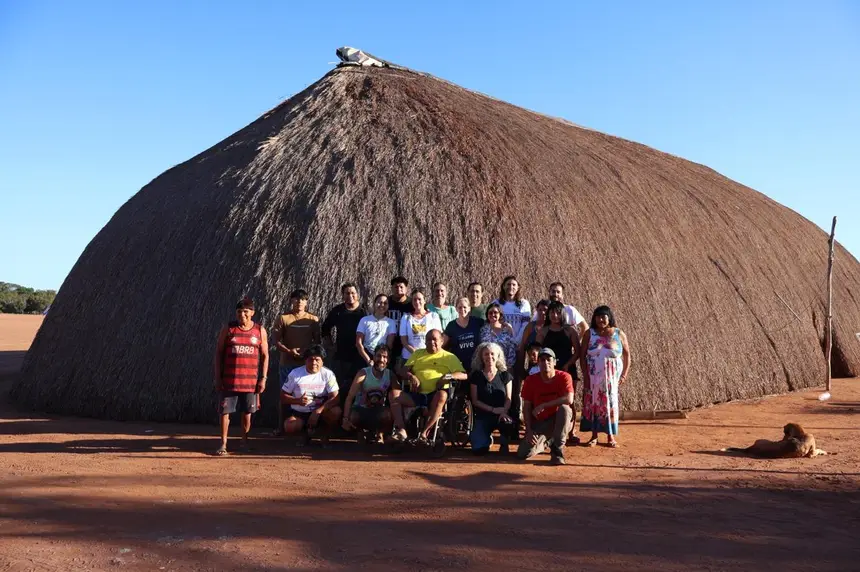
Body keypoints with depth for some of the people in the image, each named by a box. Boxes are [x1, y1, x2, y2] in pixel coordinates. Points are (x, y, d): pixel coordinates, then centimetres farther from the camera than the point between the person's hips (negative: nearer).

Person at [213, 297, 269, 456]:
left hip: (251, 381, 1)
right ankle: (223, 444, 11)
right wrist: (217, 377, -3)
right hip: (229, 380, -1)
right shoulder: (228, 329, 0)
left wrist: (263, 378, -1)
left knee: (247, 413, 8)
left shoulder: (260, 330, 2)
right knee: (224, 411, 0)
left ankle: (244, 441, 24)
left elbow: (265, 355, 6)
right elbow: (218, 353, 2)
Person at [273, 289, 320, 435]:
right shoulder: (283, 318, 1)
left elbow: (317, 340, 7)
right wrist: (289, 351, -16)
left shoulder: (313, 319, 5)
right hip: (287, 363, -1)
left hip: (307, 363, 1)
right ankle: (281, 426, 11)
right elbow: (277, 341, -1)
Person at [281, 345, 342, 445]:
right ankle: (308, 431, 5)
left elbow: (335, 398, -17)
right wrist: (298, 401, -22)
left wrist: (318, 411, -30)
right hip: (298, 413, 0)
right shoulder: (295, 374, -5)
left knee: (336, 412, -31)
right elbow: (283, 396, -1)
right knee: (289, 428, -31)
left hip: (320, 411, 0)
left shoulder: (328, 374, -8)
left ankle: (325, 434, -1)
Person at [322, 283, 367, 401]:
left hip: (360, 357, -2)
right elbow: (325, 328, 17)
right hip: (340, 357, 2)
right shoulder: (337, 311, 4)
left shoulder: (364, 311, -5)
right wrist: (330, 345, 9)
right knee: (340, 388, 8)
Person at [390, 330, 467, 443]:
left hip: (435, 395, -3)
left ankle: (425, 432, -34)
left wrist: (449, 376, -15)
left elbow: (464, 375, 3)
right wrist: (411, 376, -7)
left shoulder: (449, 357, 13)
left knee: (442, 395, -37)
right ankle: (401, 431, -25)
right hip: (416, 394, 3)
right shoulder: (418, 353, 23)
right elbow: (404, 370, 16)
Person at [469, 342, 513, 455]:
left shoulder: (505, 375, 4)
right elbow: (475, 401, -1)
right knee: (478, 450, -19)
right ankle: (488, 438, 20)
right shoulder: (476, 375, 3)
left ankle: (503, 442, -1)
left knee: (508, 424, -38)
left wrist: (504, 412, -21)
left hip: (501, 414, 0)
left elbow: (508, 398, 0)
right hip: (482, 416, 0)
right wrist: (493, 409, -14)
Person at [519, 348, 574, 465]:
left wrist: (543, 405, -29)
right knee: (523, 454, -16)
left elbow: (569, 399, -32)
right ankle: (545, 442, 19)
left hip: (560, 421, -2)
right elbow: (526, 407, -2)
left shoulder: (564, 376, -15)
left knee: (564, 408, -36)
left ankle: (557, 449, -19)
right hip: (539, 423, 2)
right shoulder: (530, 380, -7)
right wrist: (529, 430, -13)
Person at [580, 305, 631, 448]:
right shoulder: (589, 334, 0)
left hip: (612, 377, 0)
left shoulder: (619, 334, 1)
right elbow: (582, 355, 0)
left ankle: (611, 436, 11)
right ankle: (594, 436, 9)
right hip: (593, 376, 0)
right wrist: (585, 375, -8)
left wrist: (625, 374, -2)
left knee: (610, 403, 1)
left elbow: (627, 354, 5)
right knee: (592, 403, 0)